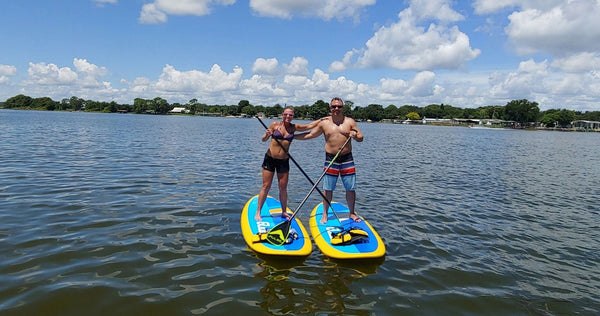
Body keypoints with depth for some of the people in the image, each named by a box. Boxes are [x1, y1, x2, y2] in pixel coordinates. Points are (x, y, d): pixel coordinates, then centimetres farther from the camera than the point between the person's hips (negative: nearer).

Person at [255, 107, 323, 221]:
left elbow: (309, 125, 12)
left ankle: (284, 212, 21)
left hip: (284, 161, 2)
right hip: (270, 159, -2)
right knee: (266, 186, -2)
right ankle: (258, 212, 7)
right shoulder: (275, 125, -3)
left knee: (283, 188, 6)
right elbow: (264, 140, 0)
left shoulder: (294, 127, 4)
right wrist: (267, 135, -21)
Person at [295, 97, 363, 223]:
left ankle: (352, 213, 22)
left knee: (351, 188, 5)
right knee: (328, 189, 2)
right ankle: (325, 214, 17)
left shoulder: (350, 121, 4)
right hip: (331, 159, -1)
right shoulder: (324, 123, 4)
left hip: (347, 159, 1)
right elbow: (310, 134, 11)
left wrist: (355, 136, -19)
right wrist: (292, 136, 8)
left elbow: (361, 138, 4)